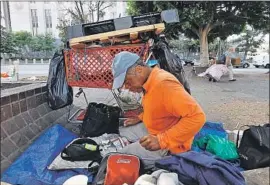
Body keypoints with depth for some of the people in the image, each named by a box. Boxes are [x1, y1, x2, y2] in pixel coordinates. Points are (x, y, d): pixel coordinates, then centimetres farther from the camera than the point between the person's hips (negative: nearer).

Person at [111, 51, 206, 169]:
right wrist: (139, 118, 7)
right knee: (119, 132, 18)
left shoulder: (163, 83, -30)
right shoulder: (149, 82, 0)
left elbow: (197, 117, -33)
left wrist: (161, 140, -33)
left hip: (167, 145, -9)